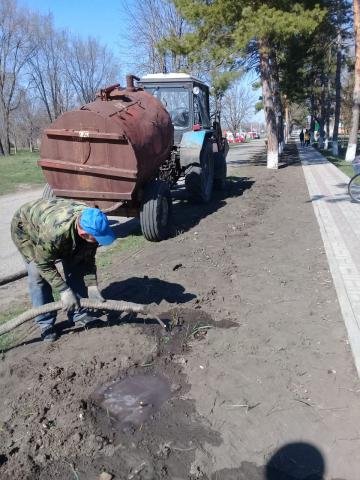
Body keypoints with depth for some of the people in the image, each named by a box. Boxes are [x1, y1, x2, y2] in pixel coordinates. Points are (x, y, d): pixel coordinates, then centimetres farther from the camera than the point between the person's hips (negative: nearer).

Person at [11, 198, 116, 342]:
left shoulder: (92, 224, -29)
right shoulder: (53, 232, -47)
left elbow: (88, 258, -14)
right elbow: (43, 264, -31)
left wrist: (92, 286, -19)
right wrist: (64, 291, -30)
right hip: (26, 227, -5)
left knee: (75, 267, -4)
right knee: (38, 274, -15)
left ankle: (79, 314, 10)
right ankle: (45, 324, 2)